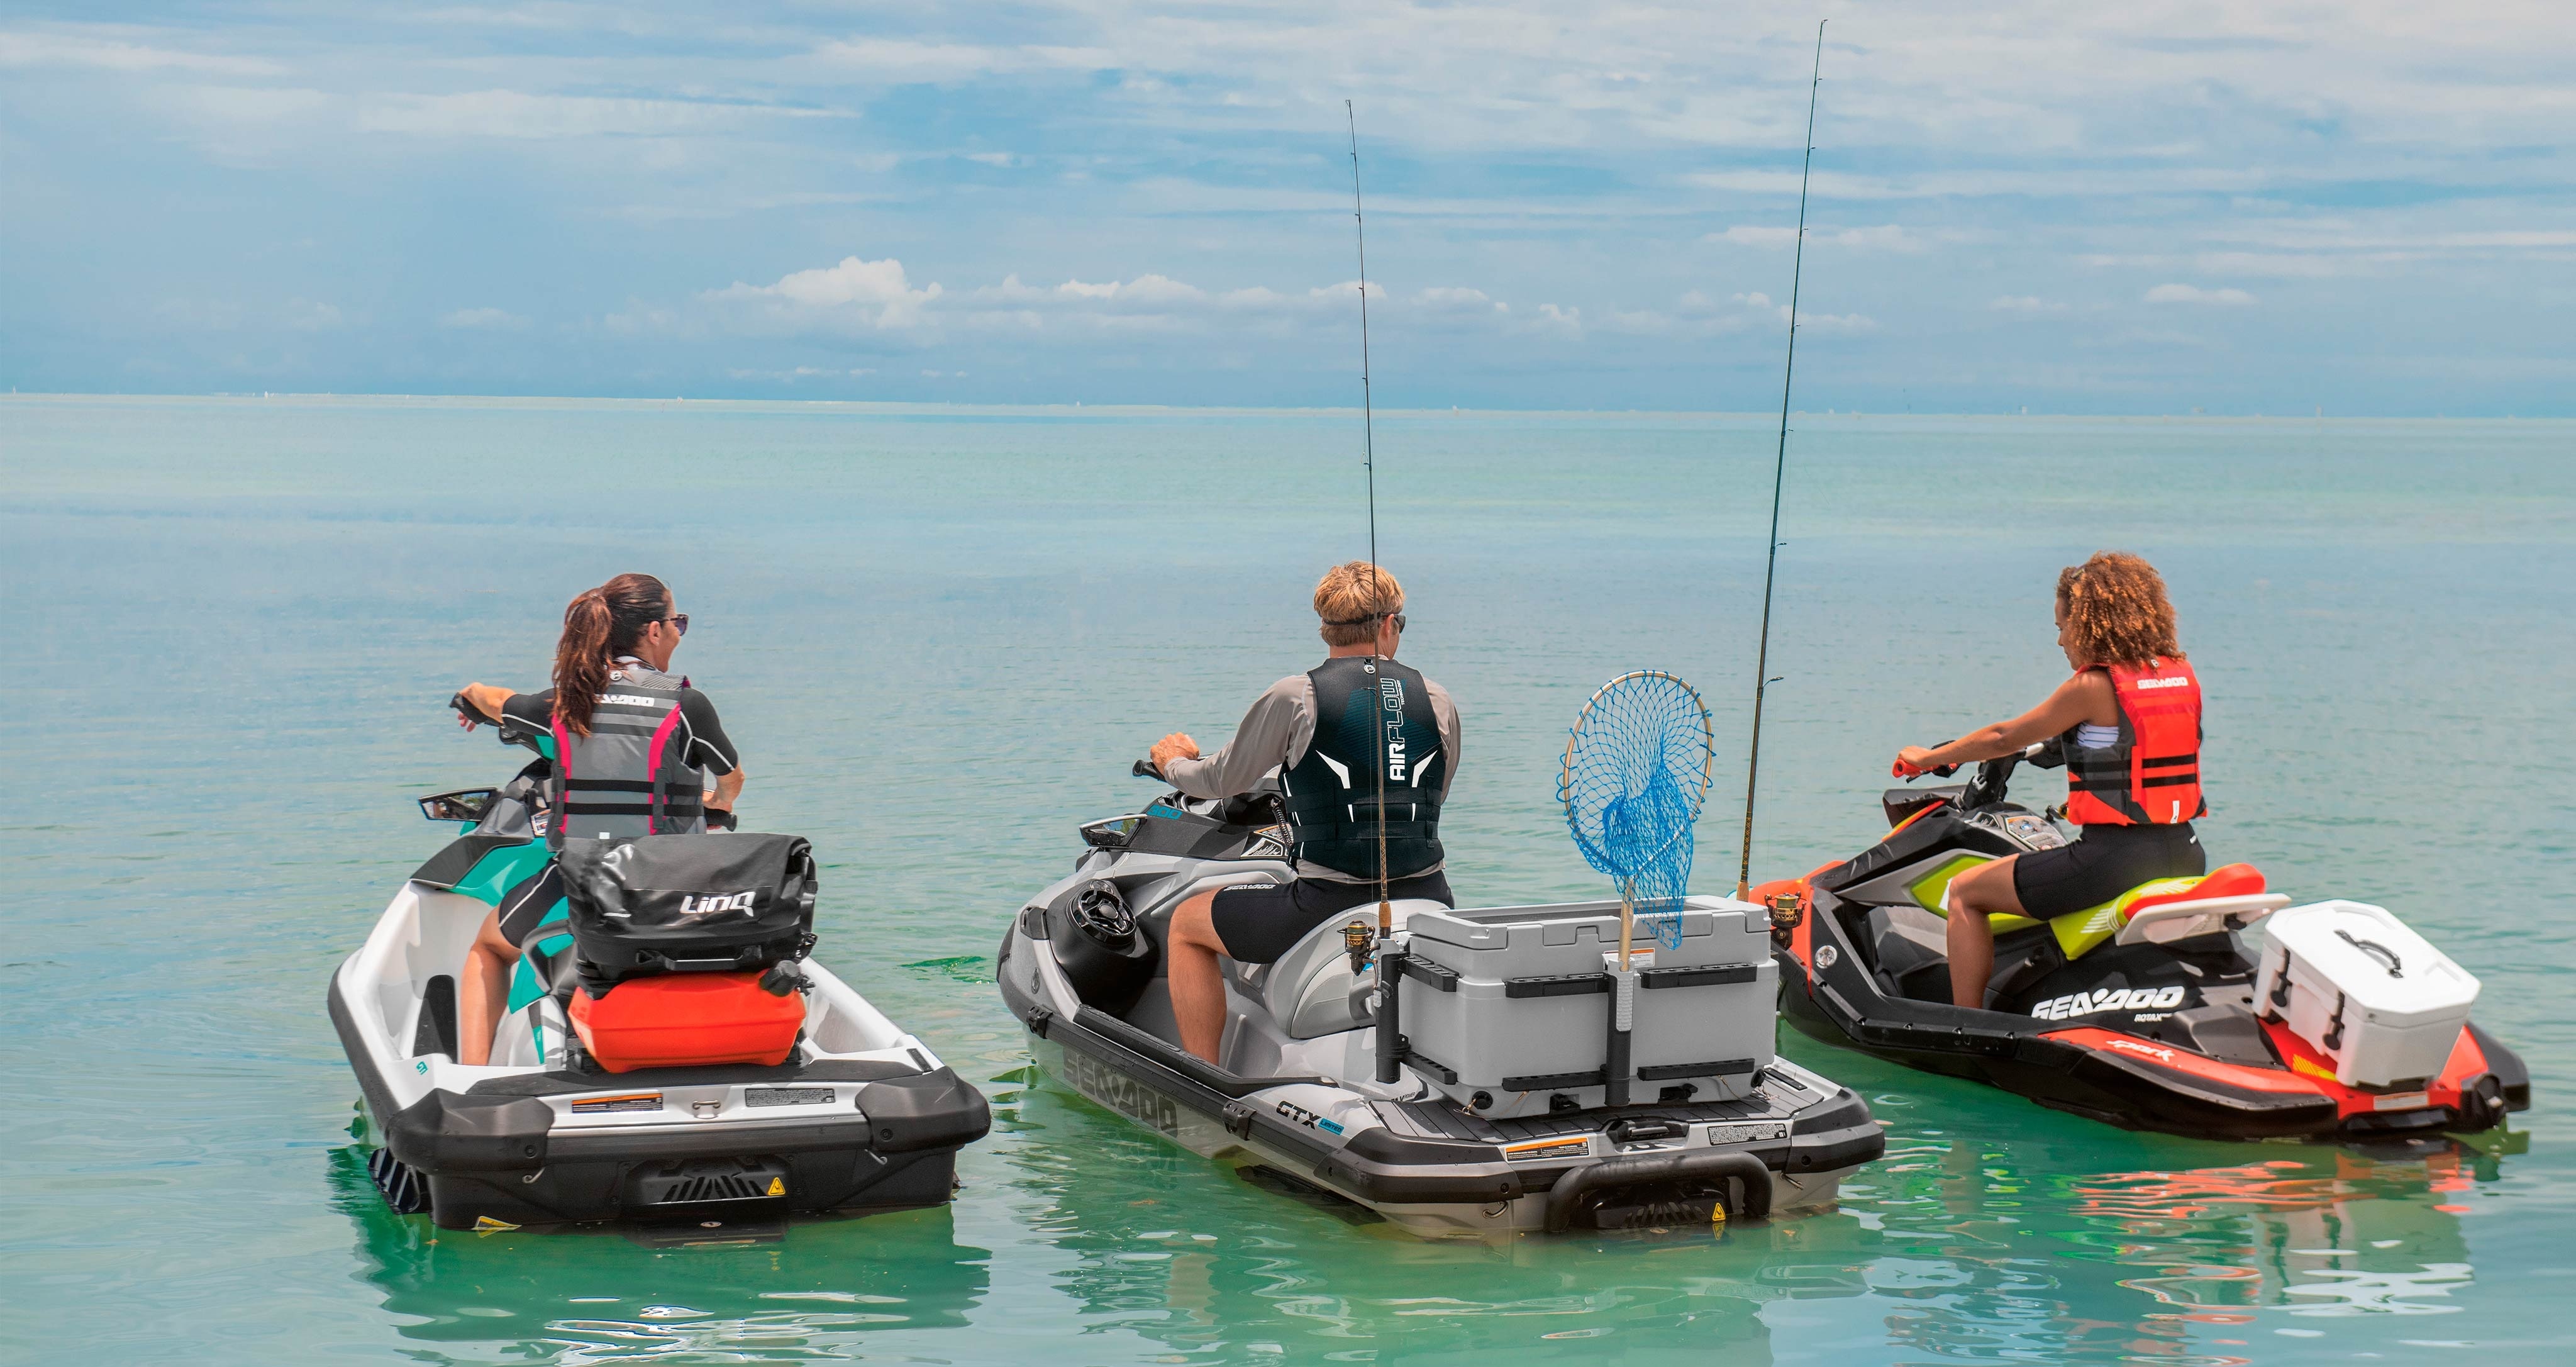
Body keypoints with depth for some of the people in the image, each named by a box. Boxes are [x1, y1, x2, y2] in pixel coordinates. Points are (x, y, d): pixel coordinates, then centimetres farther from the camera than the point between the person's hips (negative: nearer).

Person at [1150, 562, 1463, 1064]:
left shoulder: (1295, 698, -7)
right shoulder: (1438, 701, 4)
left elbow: (1224, 780, 5)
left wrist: (1176, 764, 29)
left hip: (1327, 905, -4)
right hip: (1426, 901, 4)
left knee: (1187, 924, 17)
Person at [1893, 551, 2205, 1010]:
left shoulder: (2094, 687, -10)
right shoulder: (2183, 674, 9)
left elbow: (2004, 738, -1)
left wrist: (1928, 758, 13)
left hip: (2116, 856, -8)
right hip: (2186, 855, 8)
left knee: (1964, 893, 6)